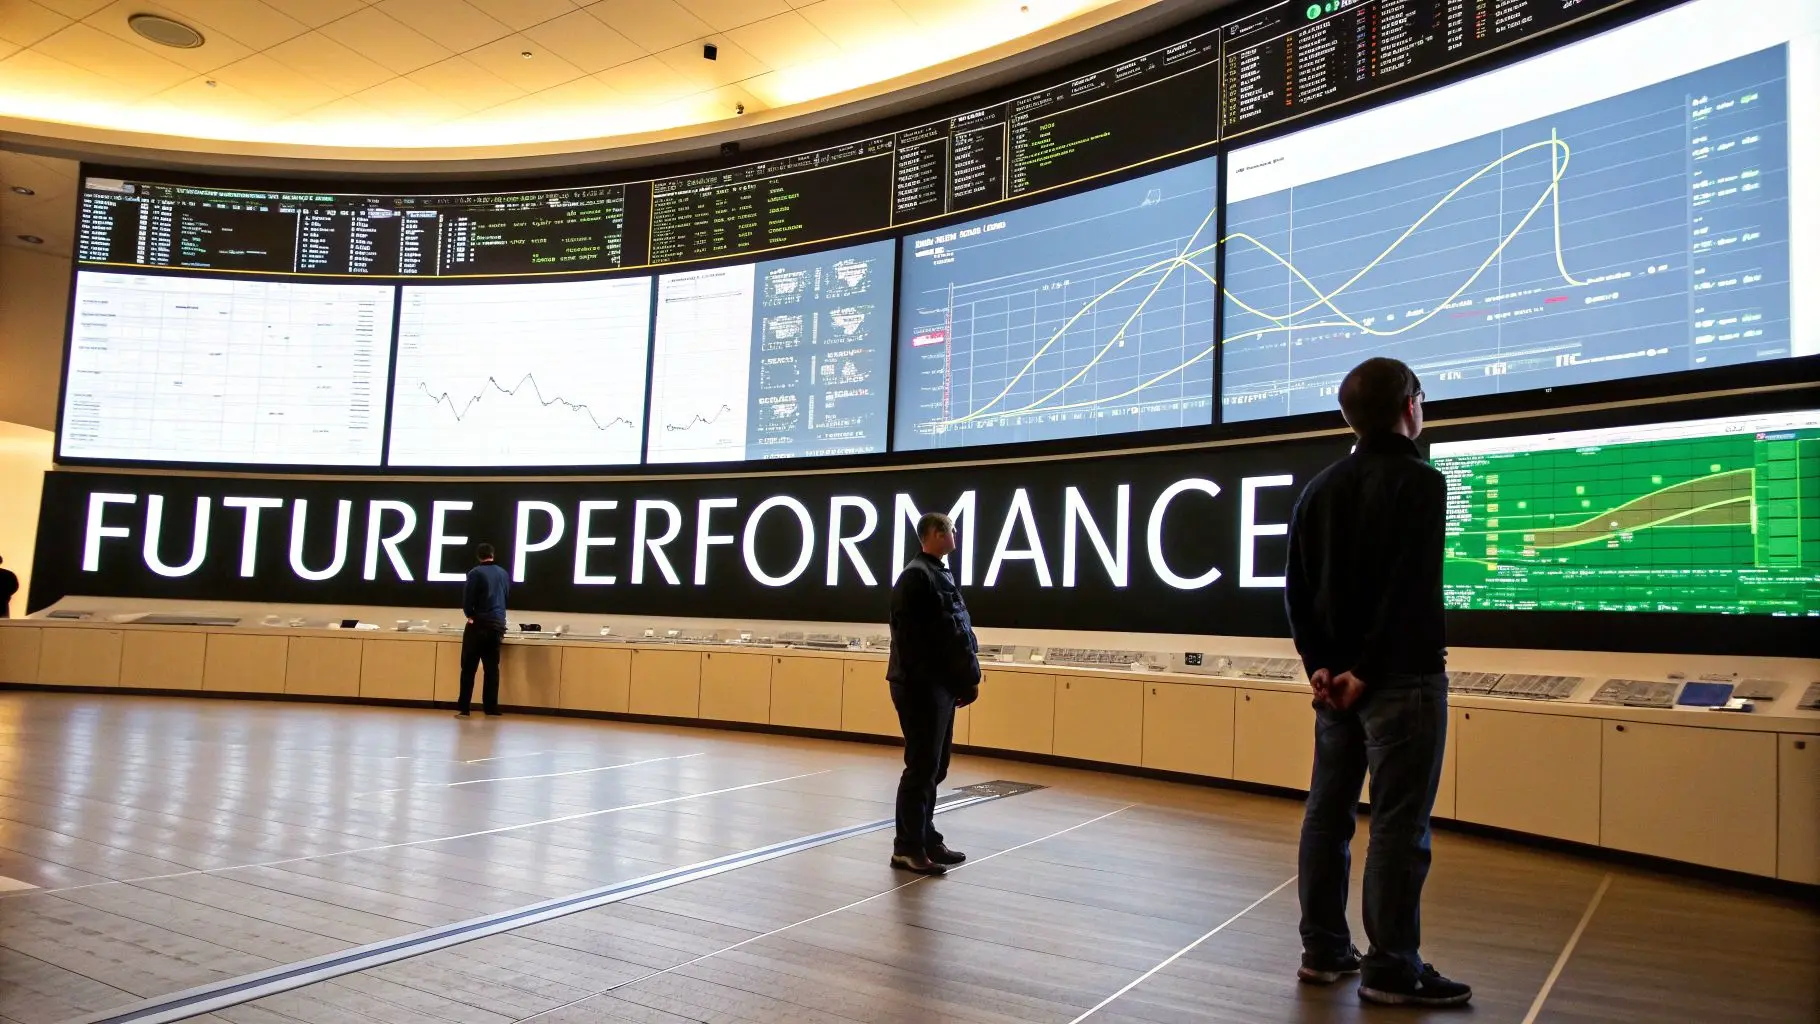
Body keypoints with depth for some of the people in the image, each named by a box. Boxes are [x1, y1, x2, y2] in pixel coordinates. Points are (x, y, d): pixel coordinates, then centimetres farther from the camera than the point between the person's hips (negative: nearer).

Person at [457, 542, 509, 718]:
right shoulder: (503, 574, 10)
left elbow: (467, 599, -8)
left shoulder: (475, 573, -6)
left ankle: (464, 709, -3)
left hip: (479, 625, -4)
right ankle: (491, 709, 6)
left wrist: (470, 615, 11)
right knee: (492, 669, 7)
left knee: (469, 668, 0)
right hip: (498, 625, 4)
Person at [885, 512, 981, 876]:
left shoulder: (941, 574, 16)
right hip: (921, 685, -10)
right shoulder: (917, 576, -14)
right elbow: (911, 637, -21)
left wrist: (967, 678, 8)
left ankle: (926, 839, 25)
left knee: (934, 767, 15)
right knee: (922, 767, -4)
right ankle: (908, 847, 6)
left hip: (940, 685, 10)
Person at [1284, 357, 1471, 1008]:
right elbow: (1413, 591, -17)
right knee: (1398, 825, -1)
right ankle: (1392, 971, 5)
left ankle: (1323, 950, 19)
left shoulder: (1320, 488, 12)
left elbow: (1297, 589, 8)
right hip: (1403, 677, -7)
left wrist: (1319, 663, 2)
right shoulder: (1421, 482, -9)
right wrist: (1368, 671, -13)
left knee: (1327, 812, 11)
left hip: (1335, 675, 7)